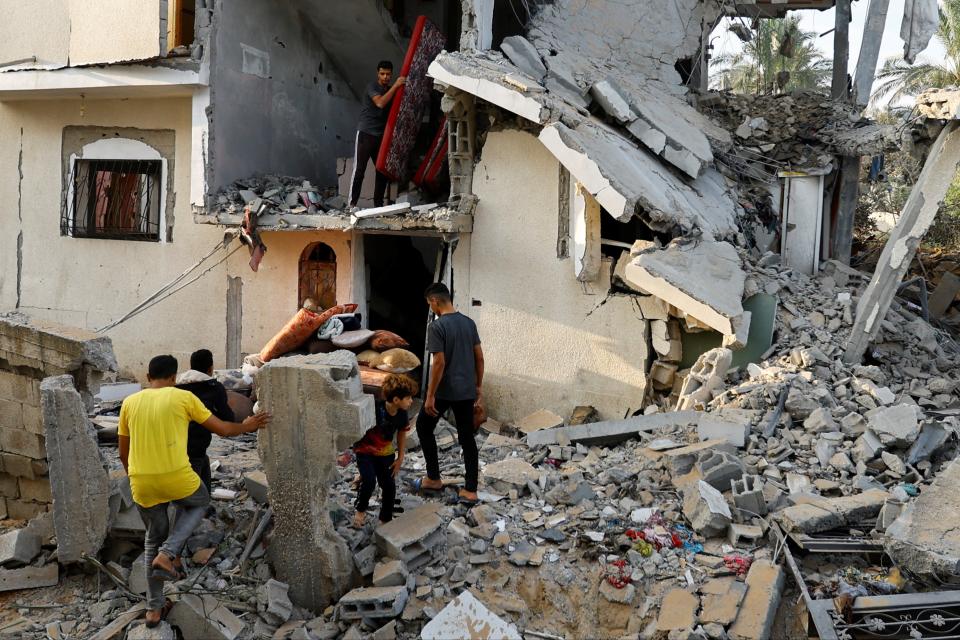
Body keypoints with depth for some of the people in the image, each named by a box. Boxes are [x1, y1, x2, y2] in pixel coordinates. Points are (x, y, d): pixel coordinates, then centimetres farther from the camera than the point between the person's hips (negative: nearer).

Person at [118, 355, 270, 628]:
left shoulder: (129, 403, 9)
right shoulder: (184, 397, 0)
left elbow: (123, 453, 17)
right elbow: (222, 429, 7)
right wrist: (247, 427, 26)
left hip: (141, 483, 4)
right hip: (177, 477, -3)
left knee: (154, 538, 24)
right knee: (199, 502, 30)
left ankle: (154, 608, 28)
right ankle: (167, 554, 8)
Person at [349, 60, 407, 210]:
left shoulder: (392, 91, 15)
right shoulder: (372, 87, -4)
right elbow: (380, 103, -21)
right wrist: (395, 86, -20)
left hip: (382, 136, 6)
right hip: (366, 133, -6)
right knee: (359, 169, -7)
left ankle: (378, 203, 10)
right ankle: (352, 203, -7)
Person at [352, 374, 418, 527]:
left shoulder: (402, 414, -12)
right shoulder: (375, 409, -30)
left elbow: (402, 434, 6)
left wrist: (400, 458, 6)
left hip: (385, 453, 4)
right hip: (365, 450, -4)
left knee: (389, 485, -1)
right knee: (369, 480, -21)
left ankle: (386, 520, 19)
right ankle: (361, 510, 7)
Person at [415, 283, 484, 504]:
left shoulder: (436, 326, -16)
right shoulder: (469, 322, 5)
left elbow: (438, 363, -20)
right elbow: (479, 357, 9)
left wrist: (430, 396, -14)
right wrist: (478, 386, 18)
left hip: (444, 391, -6)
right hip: (467, 391, 6)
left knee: (424, 426, 15)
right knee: (467, 437, 8)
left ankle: (433, 479, 20)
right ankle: (470, 490, 8)